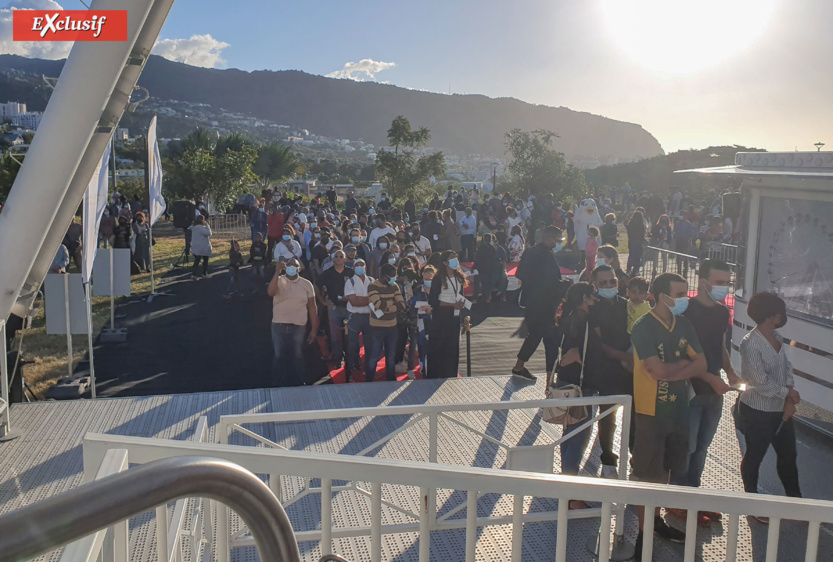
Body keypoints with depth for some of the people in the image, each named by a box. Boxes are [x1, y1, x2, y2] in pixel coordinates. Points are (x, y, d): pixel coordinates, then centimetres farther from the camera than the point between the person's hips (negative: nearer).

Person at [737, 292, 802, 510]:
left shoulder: (777, 338, 2)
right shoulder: (751, 343, -22)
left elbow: (787, 368, 2)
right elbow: (760, 382, -23)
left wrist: (790, 400, -10)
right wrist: (788, 393, -10)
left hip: (781, 409, 8)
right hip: (758, 412, -7)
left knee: (788, 455, 19)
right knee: (754, 457, 10)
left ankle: (795, 499, 37)